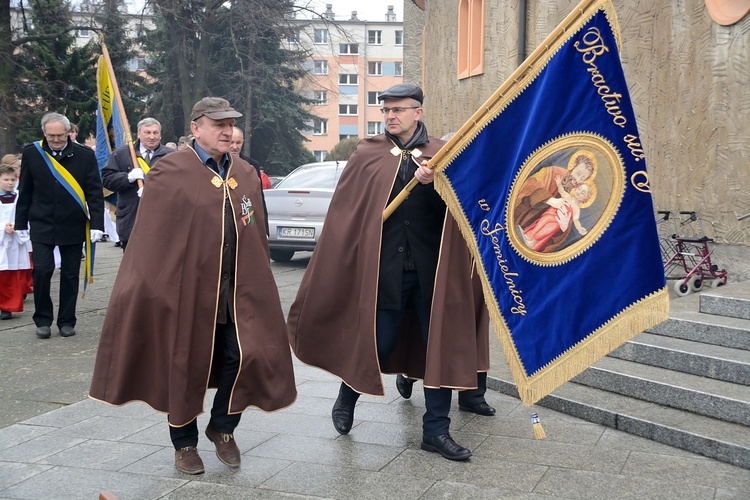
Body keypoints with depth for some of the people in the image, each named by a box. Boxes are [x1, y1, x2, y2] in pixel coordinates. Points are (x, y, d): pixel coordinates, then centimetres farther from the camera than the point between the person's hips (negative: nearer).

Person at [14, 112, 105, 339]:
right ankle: (42, 320, 10)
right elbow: (24, 191, 5)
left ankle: (67, 321, 19)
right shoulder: (31, 153, -1)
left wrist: (97, 224, -10)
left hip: (73, 225, 0)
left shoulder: (85, 155, -4)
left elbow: (95, 192, -4)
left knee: (70, 274, 7)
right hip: (42, 224, 0)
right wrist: (21, 223, 4)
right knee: (41, 270, -7)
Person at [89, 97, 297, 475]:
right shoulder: (170, 171, -6)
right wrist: (150, 287, -11)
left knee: (245, 356, -1)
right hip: (186, 288, -4)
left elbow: (258, 237, 13)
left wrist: (259, 283, 11)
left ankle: (222, 428, 25)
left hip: (236, 289, 4)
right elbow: (150, 237, -8)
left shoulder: (246, 175, 11)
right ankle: (184, 444, 26)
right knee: (186, 366, 7)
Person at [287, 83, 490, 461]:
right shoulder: (367, 155, 2)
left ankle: (436, 430, 20)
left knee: (443, 346, 5)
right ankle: (346, 400, 37)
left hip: (433, 272, 2)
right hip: (383, 270, -2)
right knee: (379, 343, 7)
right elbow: (344, 212, 3)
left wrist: (433, 184, -20)